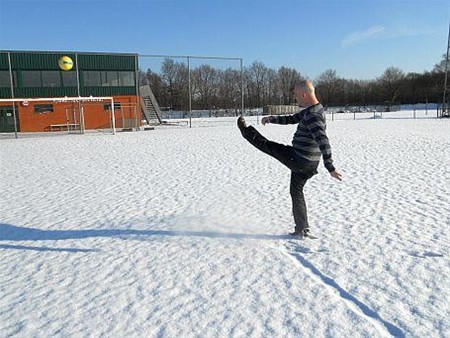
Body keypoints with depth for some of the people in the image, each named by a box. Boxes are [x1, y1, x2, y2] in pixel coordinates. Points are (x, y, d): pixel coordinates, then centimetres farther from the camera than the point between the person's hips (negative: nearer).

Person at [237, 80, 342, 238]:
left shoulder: (313, 116, -24)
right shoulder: (309, 111, 9)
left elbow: (323, 142, -32)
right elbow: (291, 119, 23)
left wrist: (330, 167, -36)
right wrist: (271, 119, 16)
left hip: (297, 159, -10)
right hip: (309, 163, 10)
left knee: (266, 145, 9)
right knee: (296, 191, 21)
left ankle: (246, 130, 36)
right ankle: (303, 229, 25)